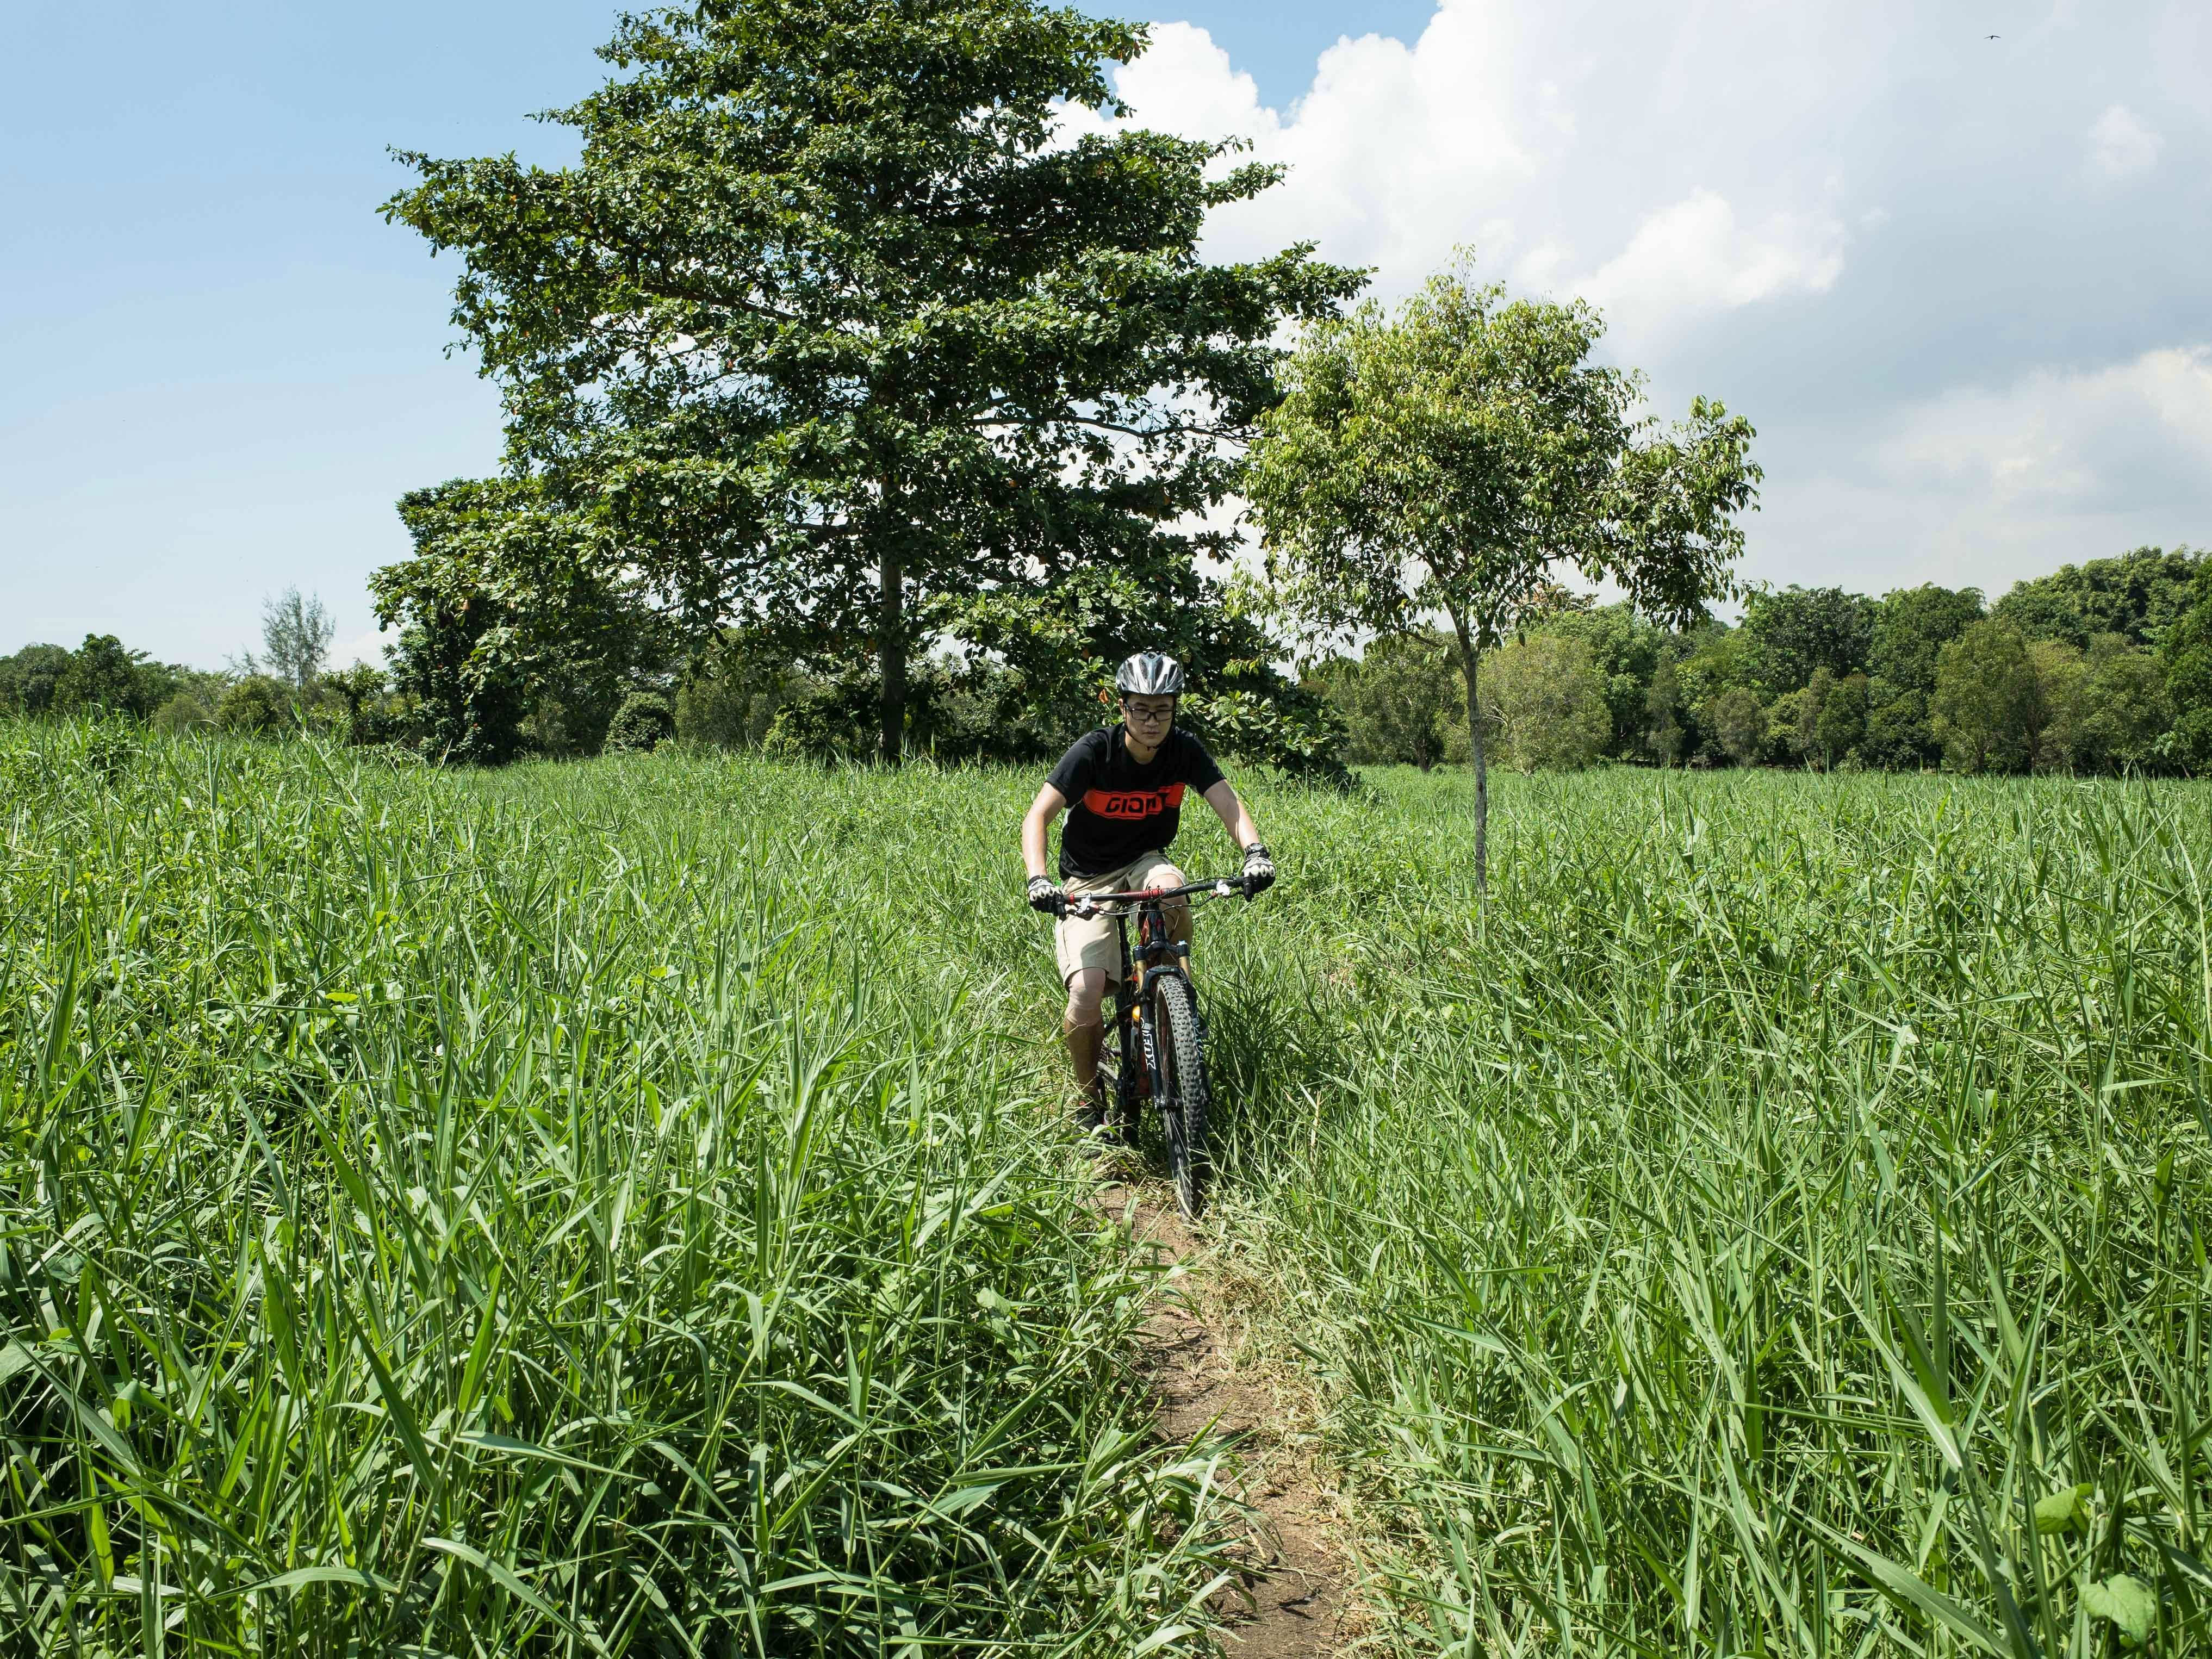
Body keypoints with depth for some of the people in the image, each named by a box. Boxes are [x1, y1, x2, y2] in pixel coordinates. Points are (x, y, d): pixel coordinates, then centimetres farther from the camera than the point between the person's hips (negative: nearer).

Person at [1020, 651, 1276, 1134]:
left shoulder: (1184, 750, -10)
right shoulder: (1095, 750, -19)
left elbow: (1228, 805, -16)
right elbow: (1038, 815, -22)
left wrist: (1255, 850, -37)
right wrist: (1037, 878, -39)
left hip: (1144, 863, 2)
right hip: (1088, 880, -2)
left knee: (1168, 885, -37)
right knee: (1086, 991, -22)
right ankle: (1089, 1100, 4)